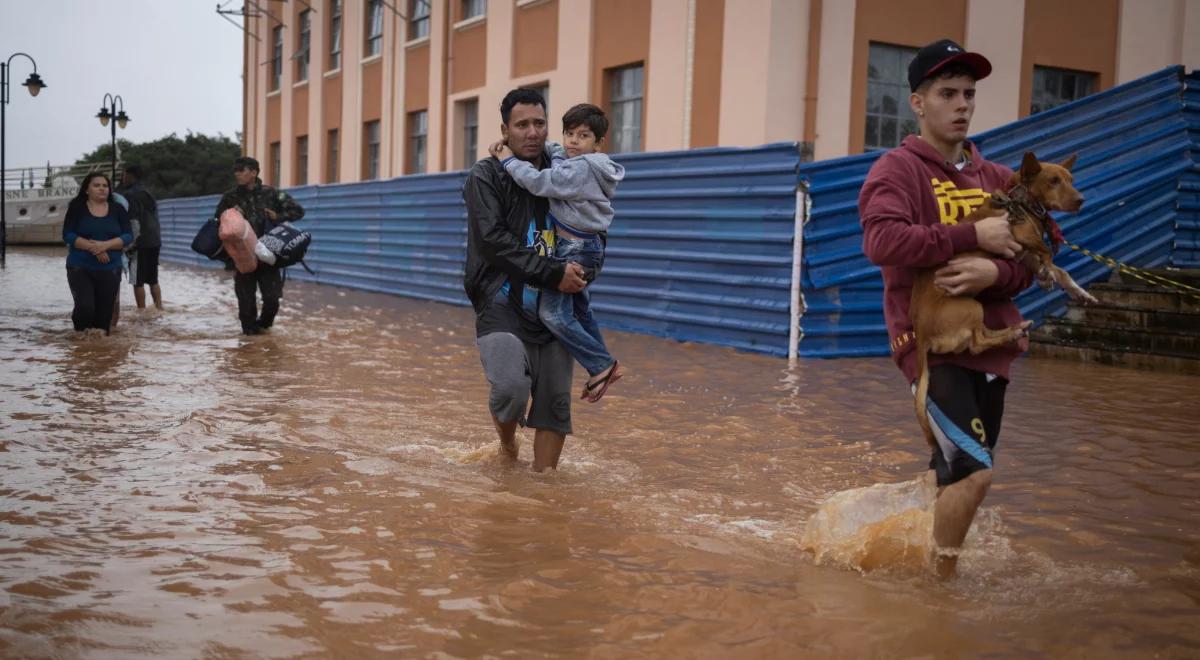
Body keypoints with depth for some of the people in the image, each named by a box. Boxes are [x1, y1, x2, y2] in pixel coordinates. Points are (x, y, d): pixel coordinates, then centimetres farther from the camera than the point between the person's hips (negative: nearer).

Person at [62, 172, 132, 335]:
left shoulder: (117, 209, 6)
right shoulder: (77, 207, 1)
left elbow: (128, 236, -1)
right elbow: (68, 235, -6)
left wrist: (105, 245, -17)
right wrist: (92, 247, -18)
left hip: (110, 269, 2)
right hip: (80, 268, -2)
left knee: (104, 310, 2)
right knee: (85, 306, -15)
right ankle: (82, 334, 11)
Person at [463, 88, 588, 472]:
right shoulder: (486, 176, -1)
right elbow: (493, 240, -13)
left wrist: (581, 273, 7)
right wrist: (552, 273, -19)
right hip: (502, 305, -5)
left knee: (555, 400, 2)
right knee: (512, 388, -21)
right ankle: (506, 444, 11)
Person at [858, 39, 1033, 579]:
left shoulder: (997, 179, 13)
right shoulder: (898, 169, -4)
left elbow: (1026, 264, 9)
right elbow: (881, 243, -22)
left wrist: (993, 274, -14)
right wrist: (973, 236, -20)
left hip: (990, 347, 6)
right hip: (932, 345, -6)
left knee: (957, 474, 14)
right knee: (973, 472, -15)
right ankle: (941, 582, 3)